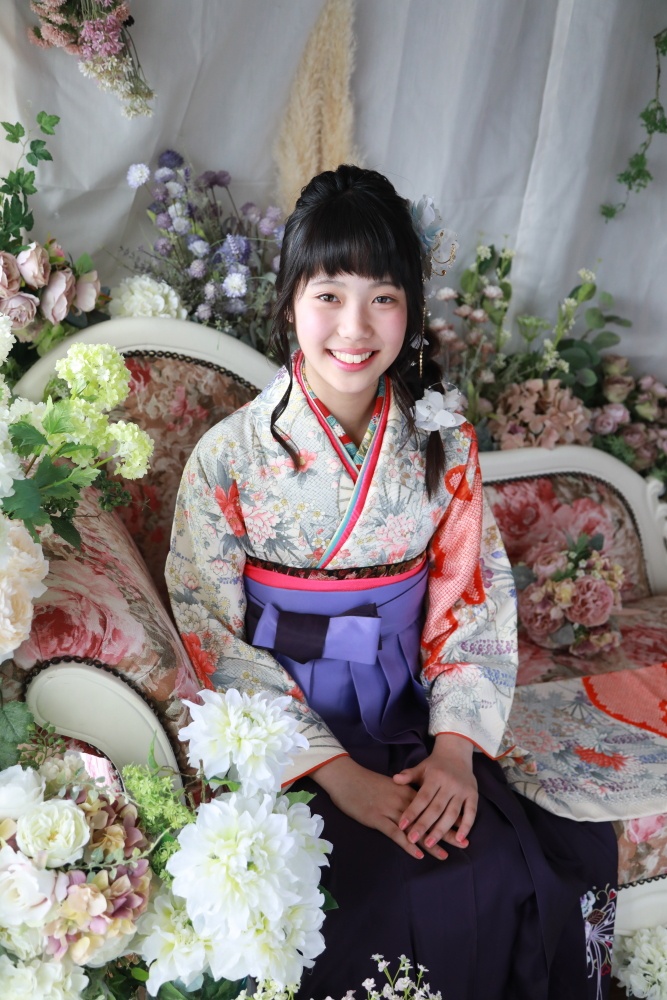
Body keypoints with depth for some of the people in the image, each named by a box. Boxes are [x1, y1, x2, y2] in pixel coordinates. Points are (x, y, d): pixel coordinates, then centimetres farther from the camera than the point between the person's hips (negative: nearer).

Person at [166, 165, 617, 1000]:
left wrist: (456, 744, -12)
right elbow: (213, 634, -10)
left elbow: (474, 602, 2)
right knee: (418, 894, -20)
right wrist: (335, 771, -17)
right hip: (290, 736, -3)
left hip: (411, 719, 3)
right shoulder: (229, 455, -11)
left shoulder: (445, 447, -2)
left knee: (509, 877, -15)